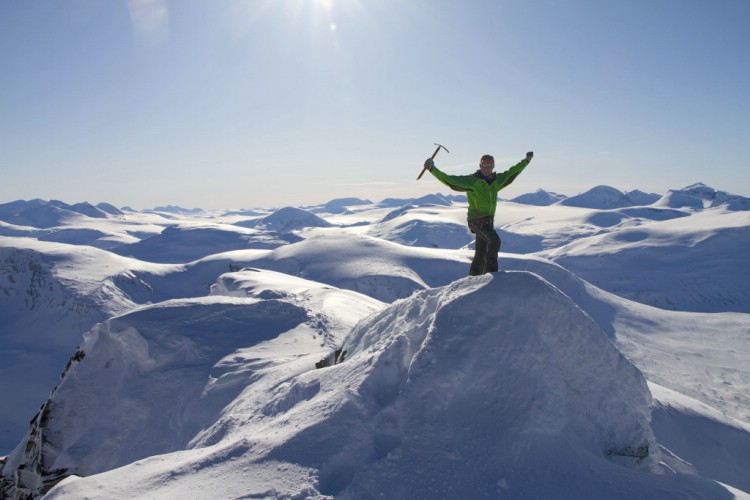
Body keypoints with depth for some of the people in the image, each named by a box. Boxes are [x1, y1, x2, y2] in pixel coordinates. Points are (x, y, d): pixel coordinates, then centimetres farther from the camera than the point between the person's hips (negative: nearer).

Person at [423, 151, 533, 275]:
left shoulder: (496, 180, 9)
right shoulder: (471, 180, -9)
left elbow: (511, 173, 24)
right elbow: (449, 180, -13)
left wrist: (526, 161, 27)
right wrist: (432, 169, -22)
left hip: (488, 221, 7)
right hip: (477, 220, -7)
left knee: (481, 253, 10)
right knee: (495, 241, -23)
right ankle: (490, 270, -12)